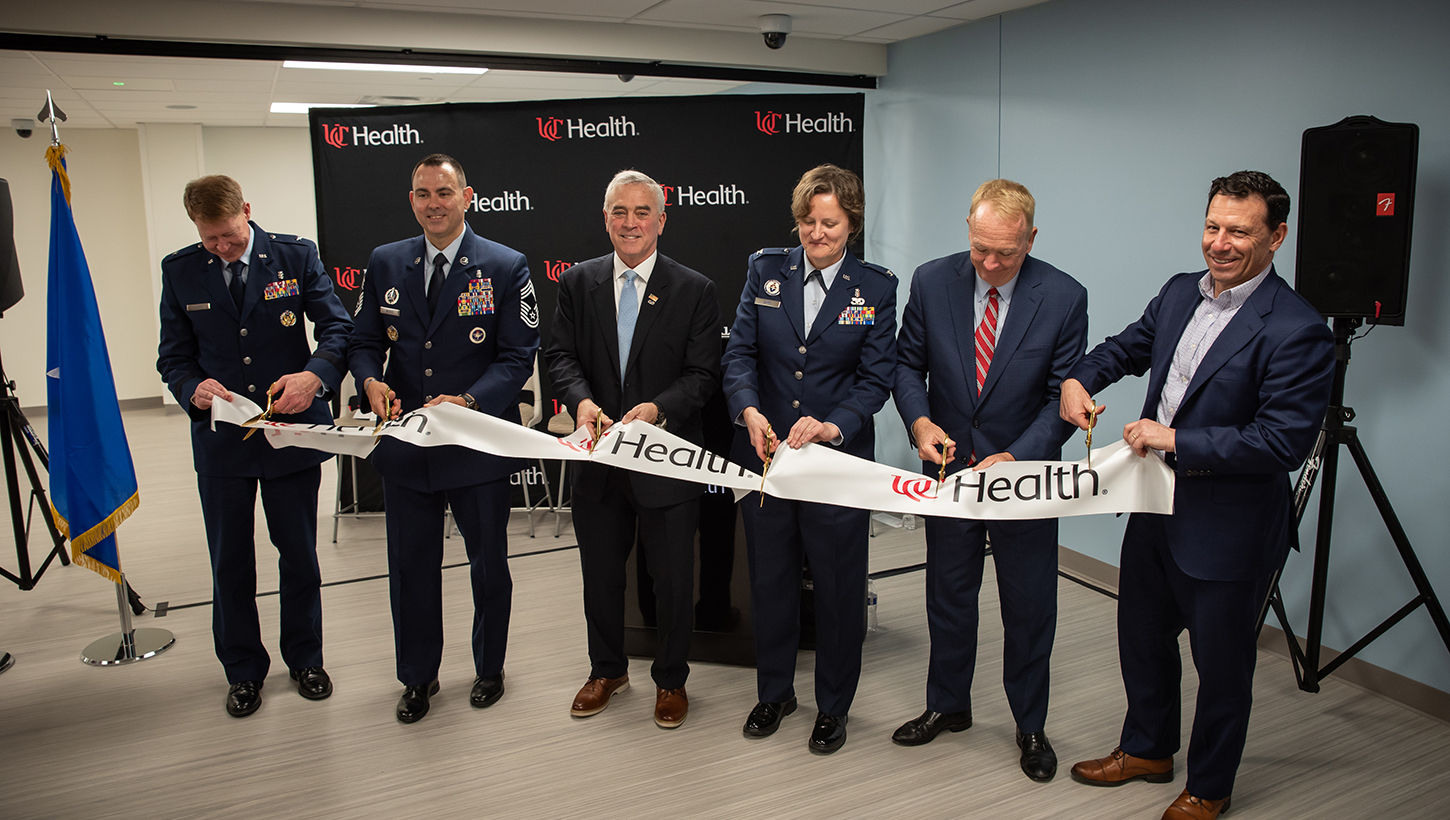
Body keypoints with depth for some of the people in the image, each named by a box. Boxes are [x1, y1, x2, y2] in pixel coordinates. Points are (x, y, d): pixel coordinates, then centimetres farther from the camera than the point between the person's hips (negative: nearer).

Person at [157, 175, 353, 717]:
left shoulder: (295, 256, -3)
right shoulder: (179, 271, 2)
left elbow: (338, 327, -6)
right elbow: (173, 357, 5)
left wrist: (316, 373, -26)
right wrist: (194, 389, -18)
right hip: (220, 439, 2)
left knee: (299, 554, 11)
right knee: (230, 562, 11)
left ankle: (304, 659, 31)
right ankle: (243, 671, 29)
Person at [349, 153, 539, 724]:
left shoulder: (506, 267, -6)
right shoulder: (385, 263, 5)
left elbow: (518, 356, -9)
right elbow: (365, 341, 9)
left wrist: (467, 402, -24)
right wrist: (371, 382, -14)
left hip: (479, 446, -3)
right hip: (405, 447, 3)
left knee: (489, 565, 14)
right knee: (411, 568, 14)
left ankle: (489, 669, 37)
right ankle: (417, 677, 35)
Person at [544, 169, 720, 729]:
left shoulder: (695, 291, -4)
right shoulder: (578, 283, 4)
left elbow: (703, 374, -8)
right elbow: (561, 356, 0)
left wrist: (657, 408, -25)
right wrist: (581, 401, -21)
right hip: (598, 454, 3)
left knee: (673, 576, 9)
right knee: (600, 571, 18)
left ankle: (671, 679, 32)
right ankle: (607, 670, 40)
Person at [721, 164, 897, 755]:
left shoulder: (877, 287, -2)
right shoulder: (765, 269, 2)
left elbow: (876, 378, -7)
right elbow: (739, 351, -3)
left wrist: (831, 427, -24)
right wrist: (749, 411, -22)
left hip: (839, 459, -2)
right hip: (764, 454, 2)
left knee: (838, 585, 9)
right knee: (769, 579, 15)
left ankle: (833, 705, 30)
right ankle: (774, 692, 36)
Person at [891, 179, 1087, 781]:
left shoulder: (1064, 297, -13)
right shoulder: (931, 282, -7)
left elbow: (1064, 396, -11)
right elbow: (907, 363, 2)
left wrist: (1016, 456, -23)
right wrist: (919, 420, -16)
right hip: (949, 468, 2)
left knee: (1030, 608, 11)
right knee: (948, 595, 17)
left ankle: (1031, 726, 33)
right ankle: (947, 705, 39)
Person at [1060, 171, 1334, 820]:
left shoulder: (1297, 332, -20)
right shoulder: (1180, 293, 3)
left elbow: (1283, 442, -26)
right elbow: (1130, 346, 20)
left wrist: (1175, 439, -24)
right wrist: (1079, 379, 0)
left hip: (1229, 529, -7)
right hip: (1156, 508, 7)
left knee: (1222, 666, 13)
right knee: (1143, 638, 23)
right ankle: (1148, 749, 47)